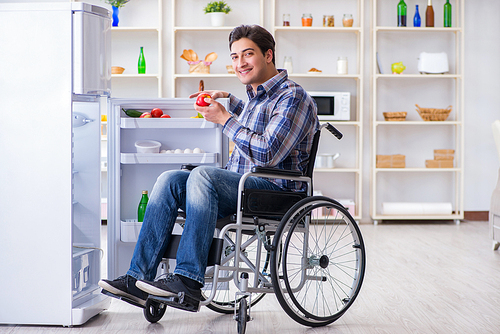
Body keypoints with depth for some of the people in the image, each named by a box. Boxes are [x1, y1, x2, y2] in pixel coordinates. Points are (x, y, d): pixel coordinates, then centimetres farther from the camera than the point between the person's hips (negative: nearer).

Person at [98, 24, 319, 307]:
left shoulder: (293, 96, -9)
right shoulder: (256, 96, 20)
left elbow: (268, 155, -22)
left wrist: (225, 119, -15)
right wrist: (227, 99, 33)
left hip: (275, 190, -9)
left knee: (203, 174, -32)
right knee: (170, 180, -10)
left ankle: (189, 279, -33)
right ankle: (139, 278, -18)